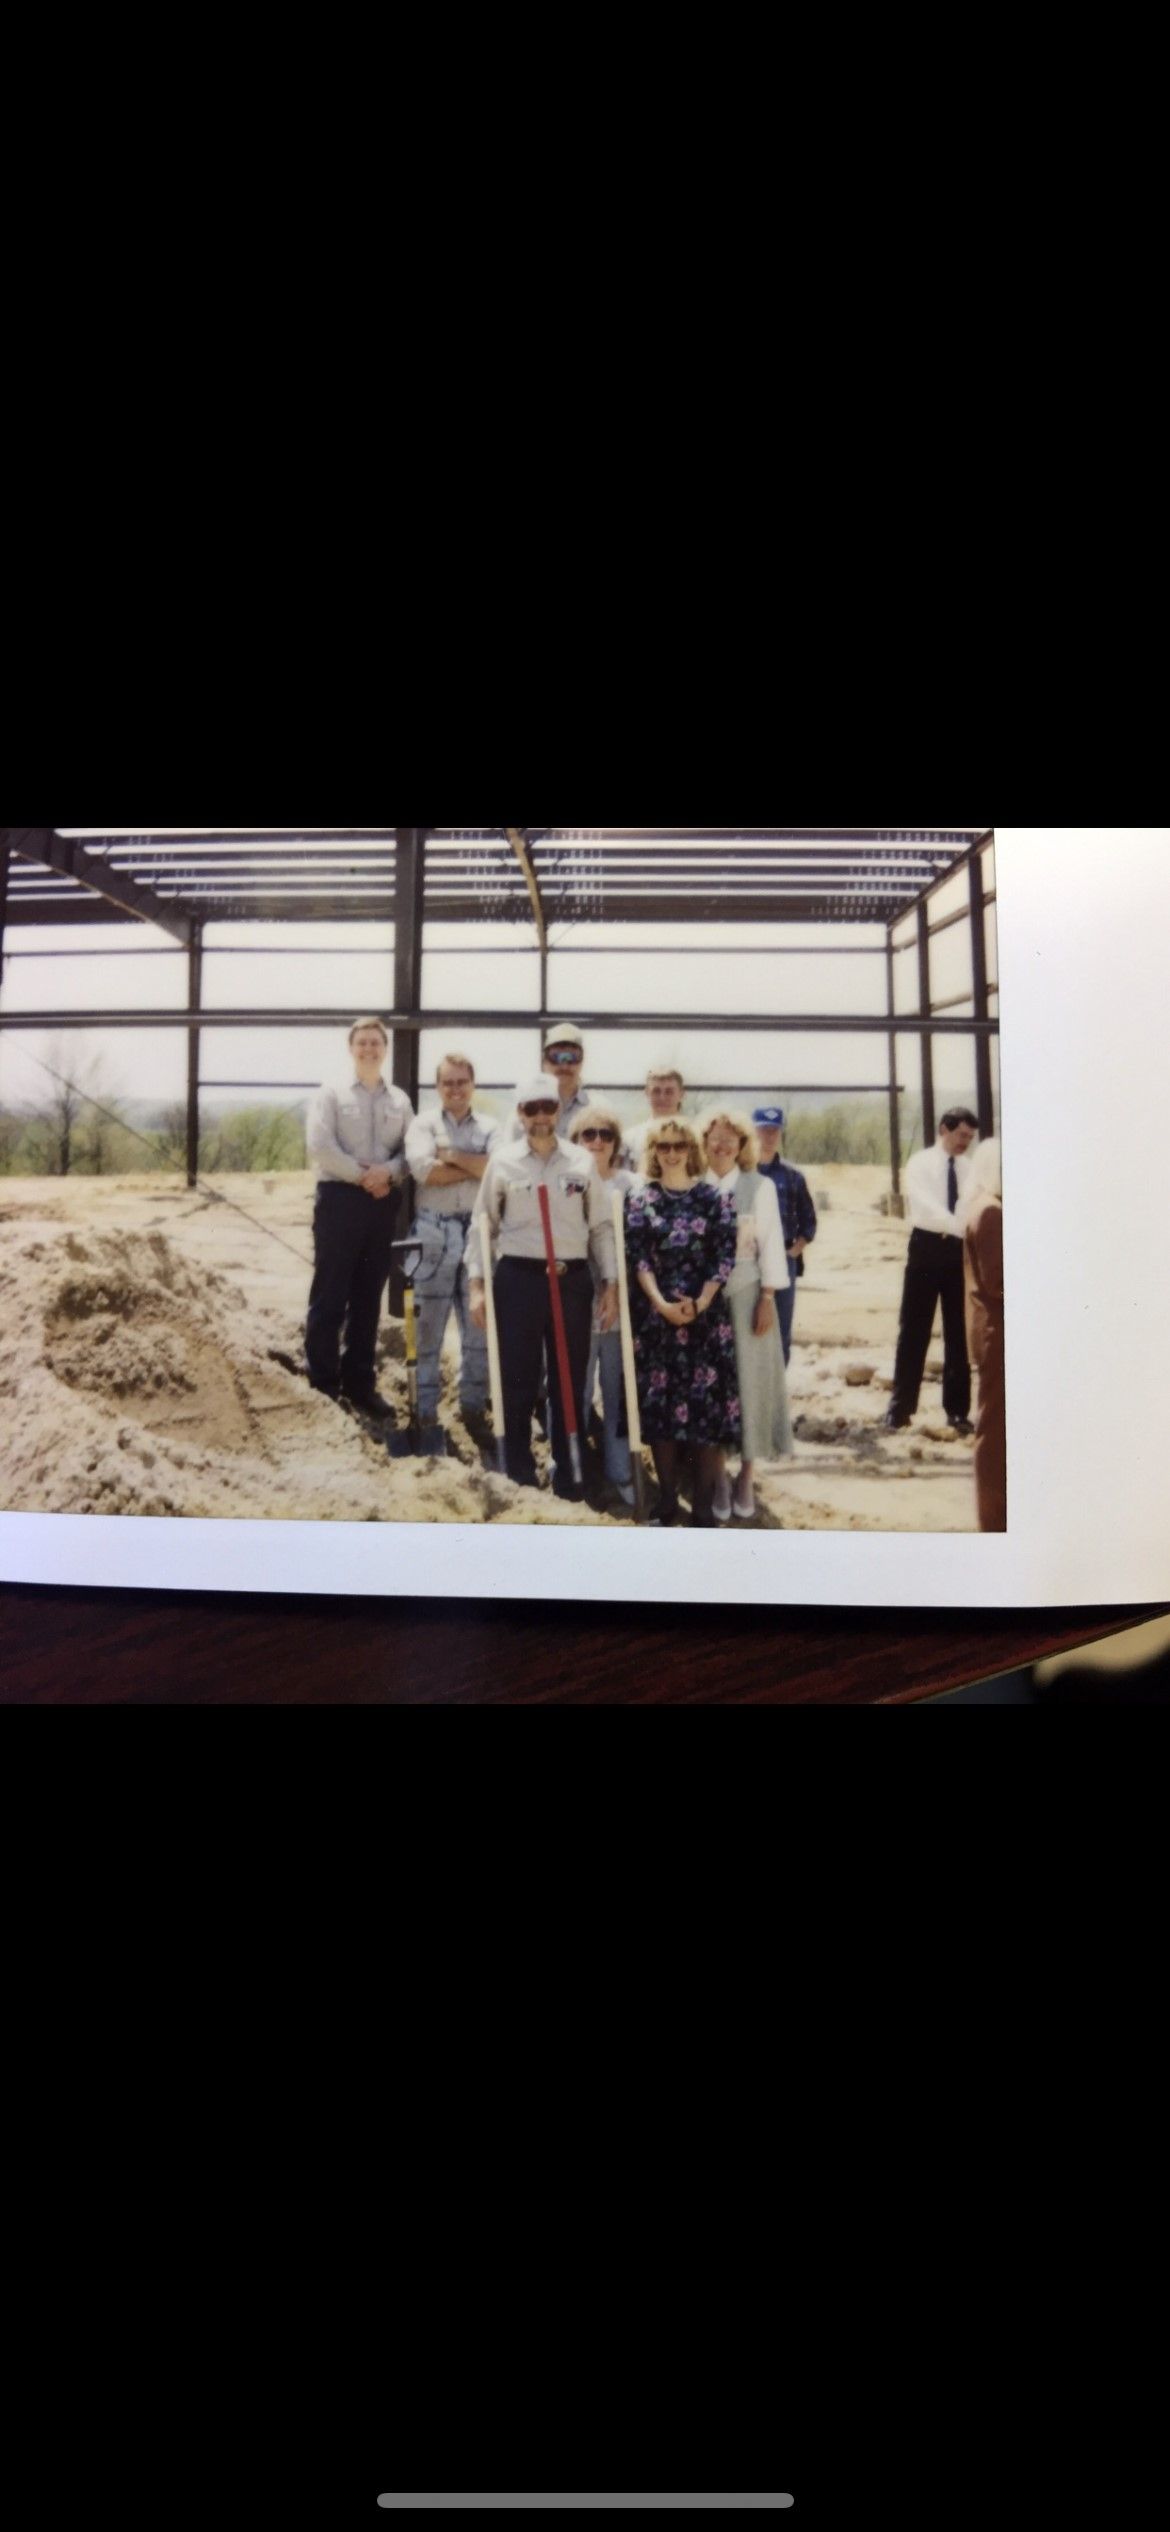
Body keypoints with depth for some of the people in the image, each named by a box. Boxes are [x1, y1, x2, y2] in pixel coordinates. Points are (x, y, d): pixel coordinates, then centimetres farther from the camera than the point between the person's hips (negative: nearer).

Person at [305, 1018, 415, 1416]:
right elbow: (320, 1146, -10)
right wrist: (362, 1175, -12)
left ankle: (359, 1383, 17)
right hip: (340, 1197, -4)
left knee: (369, 1297, 9)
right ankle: (322, 1383, 6)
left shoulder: (400, 1100, 13)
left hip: (383, 1201, 4)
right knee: (330, 1295, -2)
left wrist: (388, 1172, -13)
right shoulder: (331, 1094, 1)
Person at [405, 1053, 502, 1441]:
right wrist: (477, 1168, -9)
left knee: (479, 1323, 6)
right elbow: (423, 1170, -13)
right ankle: (425, 1409, 12)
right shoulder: (423, 1125, 6)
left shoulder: (491, 1128, 9)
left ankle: (474, 1407, 17)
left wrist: (451, 1155, -9)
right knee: (428, 1323, 3)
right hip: (434, 1232, -1)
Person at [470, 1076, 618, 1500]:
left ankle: (567, 1473, 21)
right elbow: (483, 1225, 5)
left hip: (573, 1279, 1)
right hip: (518, 1278, -1)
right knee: (518, 1379, 4)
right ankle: (519, 1474, 17)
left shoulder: (582, 1162, 5)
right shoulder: (502, 1160, 2)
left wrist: (610, 1284, 2)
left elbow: (602, 1226, 7)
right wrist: (477, 1285, -2)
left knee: (570, 1379, 8)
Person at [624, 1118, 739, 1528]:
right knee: (659, 1404, 2)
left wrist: (700, 1302, -13)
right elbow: (637, 1256, -1)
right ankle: (667, 1504, 12)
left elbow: (725, 1255, -1)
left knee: (707, 1403, -4)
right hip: (655, 1314, 1)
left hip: (704, 1313, -1)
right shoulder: (641, 1197, 6)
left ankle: (703, 1509, 2)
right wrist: (661, 1303, -13)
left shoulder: (713, 1196, 4)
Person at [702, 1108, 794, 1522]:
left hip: (745, 1294, 0)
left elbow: (770, 1243, 0)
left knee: (749, 1379, 2)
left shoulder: (760, 1186, 2)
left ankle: (746, 1476, 14)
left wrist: (768, 1298, -5)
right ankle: (717, 1477, 14)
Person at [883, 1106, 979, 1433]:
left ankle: (957, 1410, 18)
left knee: (959, 1333, 9)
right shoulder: (920, 1164, -5)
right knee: (914, 1332, 2)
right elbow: (928, 1207, -19)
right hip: (928, 1248, -4)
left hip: (961, 1249, 4)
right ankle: (900, 1407, 10)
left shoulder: (970, 1169, 7)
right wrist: (965, 1228, -32)